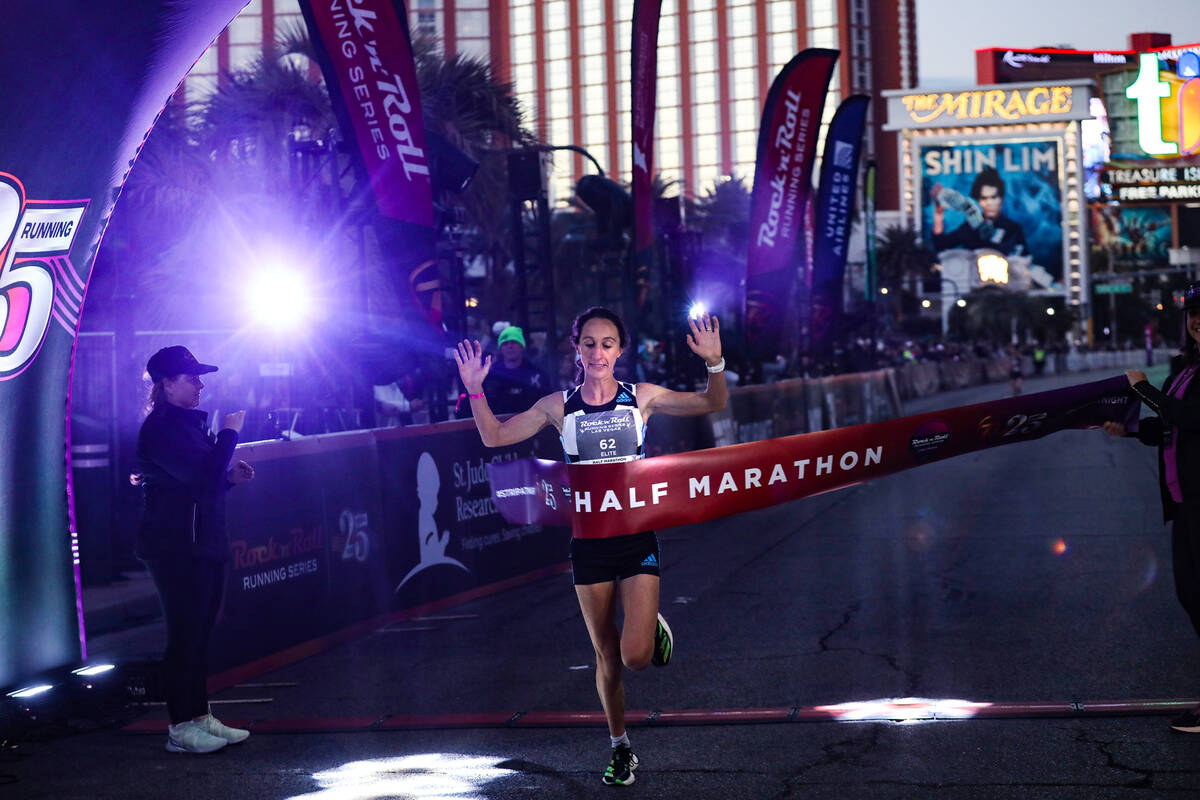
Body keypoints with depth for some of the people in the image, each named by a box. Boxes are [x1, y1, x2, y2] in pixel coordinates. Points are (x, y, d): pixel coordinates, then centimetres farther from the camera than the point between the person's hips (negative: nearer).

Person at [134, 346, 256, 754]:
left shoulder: (189, 422, 17)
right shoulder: (160, 428, -14)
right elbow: (201, 476, -23)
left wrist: (229, 476, 9)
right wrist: (229, 433, -14)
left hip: (204, 545, 10)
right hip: (177, 548, -10)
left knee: (198, 635, 12)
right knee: (184, 636, -6)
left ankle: (200, 718, 18)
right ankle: (181, 728, 0)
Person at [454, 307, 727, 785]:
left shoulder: (642, 398, -1)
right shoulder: (558, 406, 1)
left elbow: (713, 405, -4)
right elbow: (494, 436, 6)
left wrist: (714, 364, -22)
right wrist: (475, 389, -9)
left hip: (637, 536, -1)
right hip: (589, 541, 1)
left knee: (636, 656, -13)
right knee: (607, 658, 9)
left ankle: (653, 625, 23)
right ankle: (619, 748, 28)